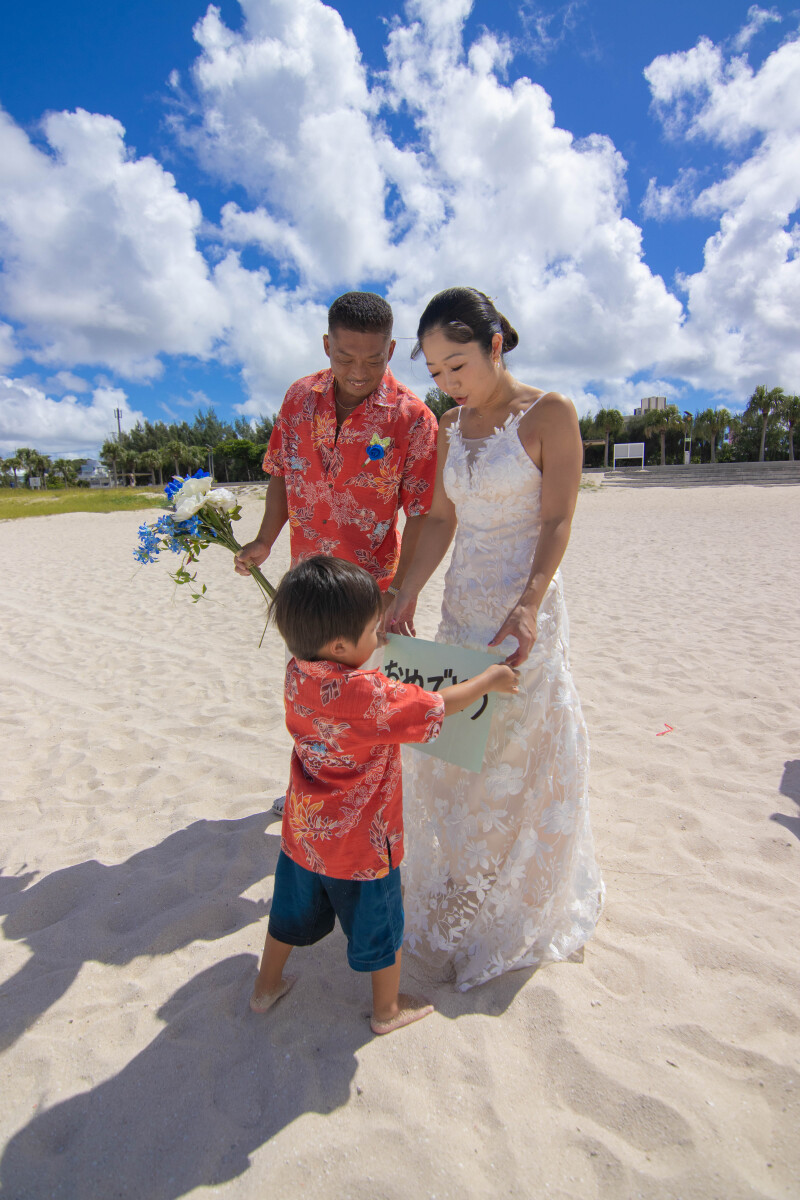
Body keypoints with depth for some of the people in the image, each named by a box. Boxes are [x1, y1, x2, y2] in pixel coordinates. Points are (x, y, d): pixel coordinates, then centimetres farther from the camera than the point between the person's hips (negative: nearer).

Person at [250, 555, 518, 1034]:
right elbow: (435, 707, -21)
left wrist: (368, 645, 14)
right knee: (379, 925, 20)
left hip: (303, 831, 6)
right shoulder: (369, 694, -32)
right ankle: (388, 1009, 43)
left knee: (293, 910, 29)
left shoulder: (296, 674, -12)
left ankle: (267, 986, 51)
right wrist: (488, 680, -8)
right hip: (361, 843, -6)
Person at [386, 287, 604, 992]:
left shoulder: (549, 414, -8)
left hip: (525, 608, -5)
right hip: (462, 607, 6)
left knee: (521, 751, 6)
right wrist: (408, 593, 1)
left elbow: (558, 520, -13)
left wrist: (527, 607, -23)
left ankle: (522, 905, 31)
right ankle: (462, 887, 35)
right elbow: (441, 521, 10)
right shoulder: (449, 429, 9)